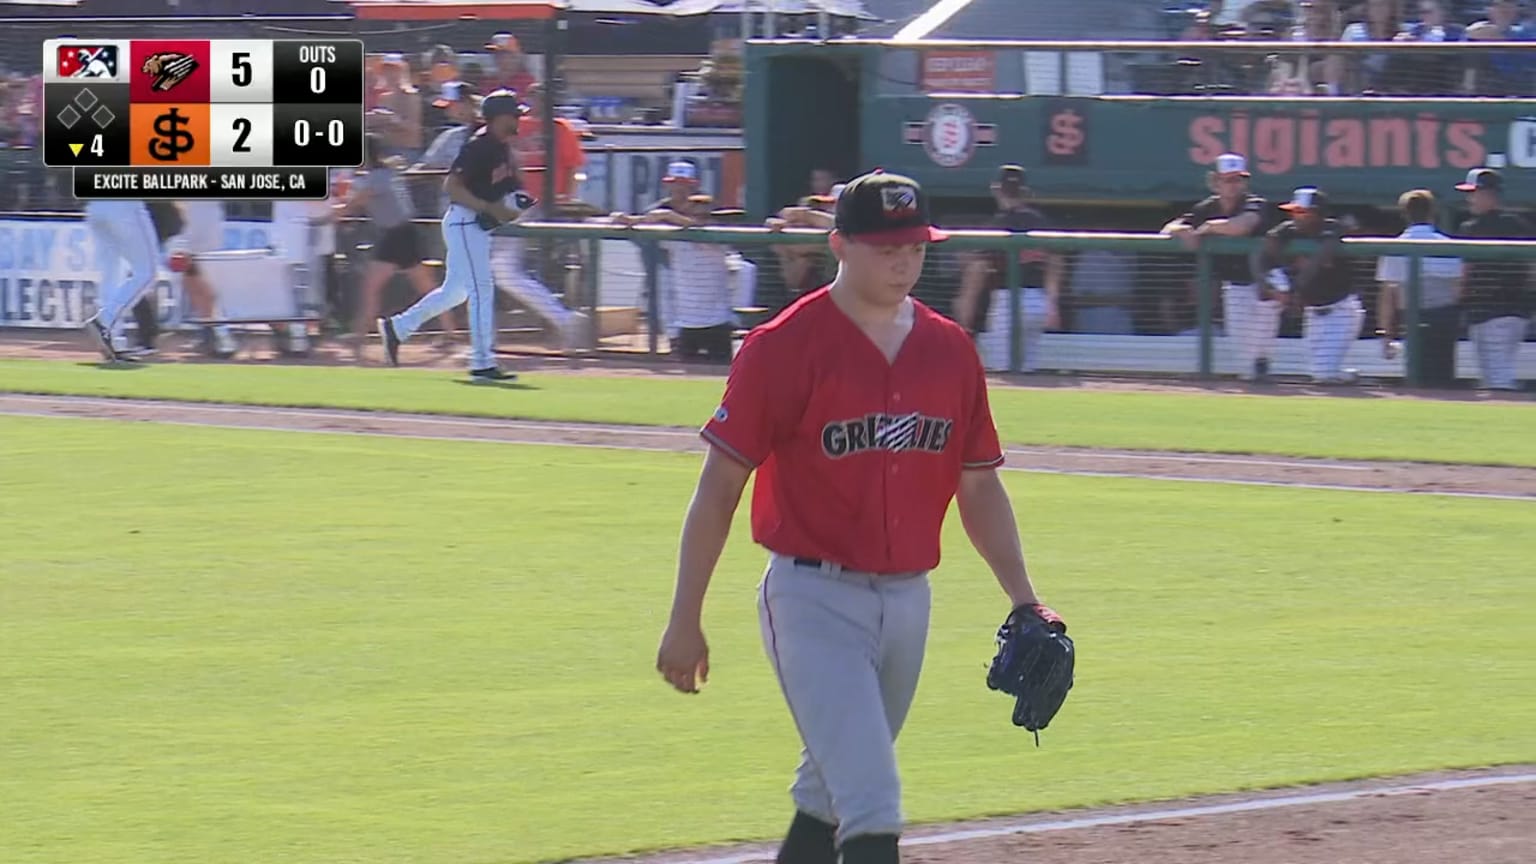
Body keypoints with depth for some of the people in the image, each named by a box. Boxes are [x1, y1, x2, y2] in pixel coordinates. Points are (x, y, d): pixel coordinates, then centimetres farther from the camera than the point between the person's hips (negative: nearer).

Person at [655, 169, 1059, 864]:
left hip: (908, 599, 6)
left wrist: (1023, 600, 7)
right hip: (814, 598, -6)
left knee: (831, 794, 17)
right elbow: (719, 487, -6)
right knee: (872, 808, -16)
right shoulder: (785, 347, -9)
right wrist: (684, 622, -7)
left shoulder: (950, 351, 8)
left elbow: (979, 487, 16)